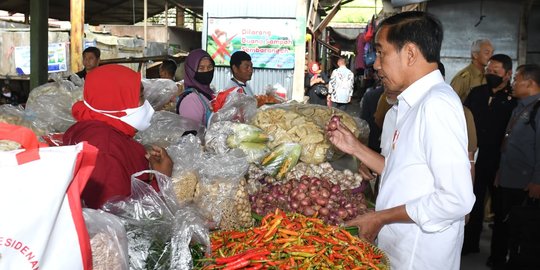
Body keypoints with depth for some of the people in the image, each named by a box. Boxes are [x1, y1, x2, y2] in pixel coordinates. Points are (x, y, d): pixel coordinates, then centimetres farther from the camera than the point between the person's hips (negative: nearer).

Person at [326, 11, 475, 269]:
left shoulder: (437, 103, -20)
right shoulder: (417, 102, 10)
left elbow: (457, 199, -25)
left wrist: (381, 217, -17)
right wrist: (355, 148, 5)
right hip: (397, 248, 8)